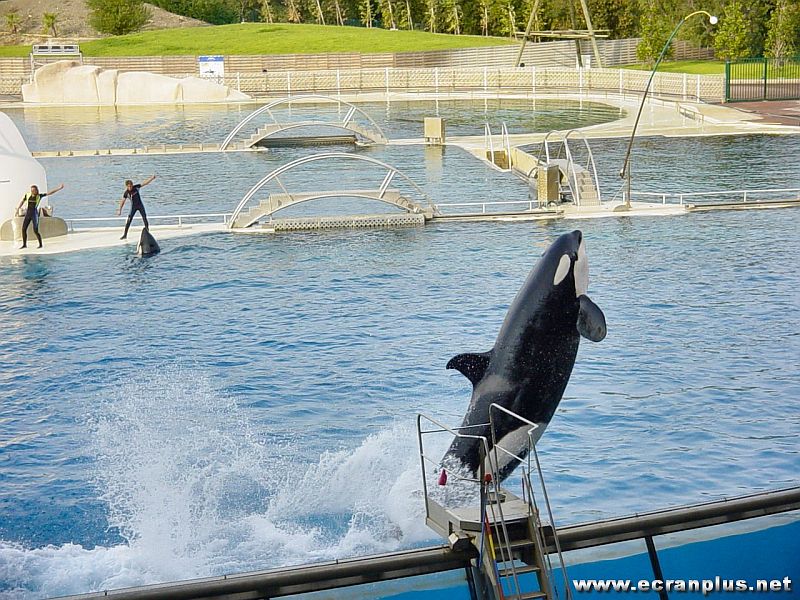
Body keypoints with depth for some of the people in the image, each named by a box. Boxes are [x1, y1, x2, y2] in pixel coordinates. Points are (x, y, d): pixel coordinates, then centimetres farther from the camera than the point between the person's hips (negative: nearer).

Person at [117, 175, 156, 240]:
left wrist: (152, 178, -18)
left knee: (144, 218, 2)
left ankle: (147, 232, 15)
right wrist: (120, 210, -12)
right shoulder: (126, 193, -15)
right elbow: (122, 202, -10)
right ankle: (125, 234, -4)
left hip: (140, 205, 2)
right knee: (129, 219, -8)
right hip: (133, 206, -2)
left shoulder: (136, 187, -11)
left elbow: (144, 183, -10)